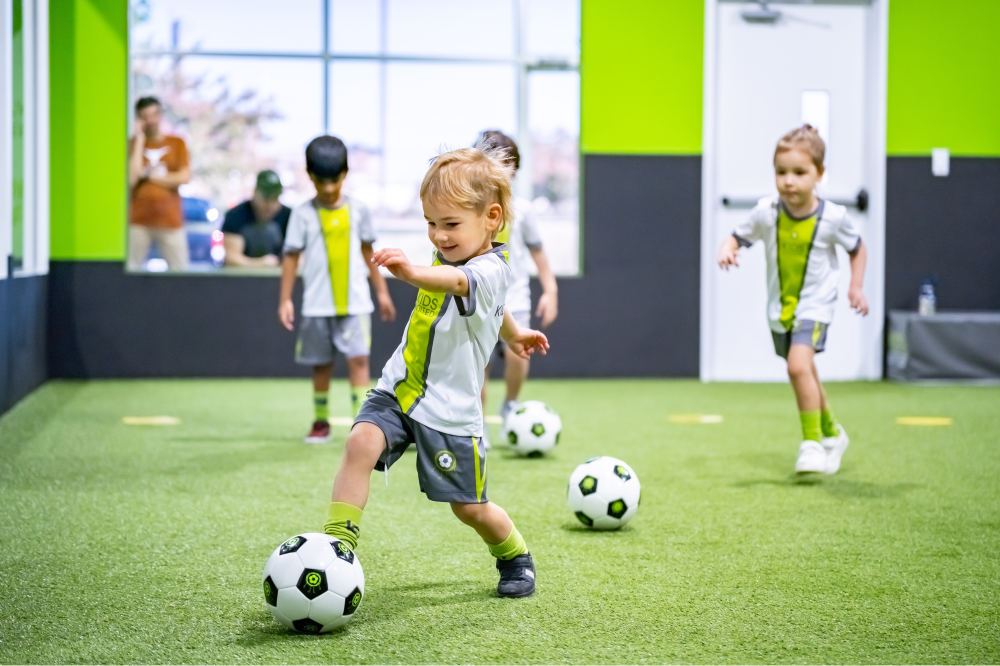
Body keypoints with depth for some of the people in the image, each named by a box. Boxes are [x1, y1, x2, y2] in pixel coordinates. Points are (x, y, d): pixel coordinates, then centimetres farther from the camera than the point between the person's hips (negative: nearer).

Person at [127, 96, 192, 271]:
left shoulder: (177, 143, 10)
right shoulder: (132, 144, 7)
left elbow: (184, 177, -1)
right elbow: (131, 179, -9)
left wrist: (150, 175, -1)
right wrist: (139, 140, -4)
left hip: (170, 219, 1)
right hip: (138, 220, -1)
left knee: (179, 269, -3)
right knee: (130, 269, -7)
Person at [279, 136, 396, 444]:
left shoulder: (358, 210, 4)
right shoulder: (303, 215, -1)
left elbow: (368, 252, 13)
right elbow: (291, 256, 1)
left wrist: (382, 291, 15)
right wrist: (285, 299, -2)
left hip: (355, 302, 0)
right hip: (318, 305, 0)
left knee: (358, 358, -11)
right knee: (322, 364, 9)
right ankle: (321, 421, 22)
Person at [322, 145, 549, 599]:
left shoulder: (490, 270, -19)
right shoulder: (451, 258, 7)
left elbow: (458, 282, -46)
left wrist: (412, 272, -67)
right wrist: (512, 332, 48)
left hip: (450, 410, -6)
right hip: (398, 391, 6)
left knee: (469, 508, 6)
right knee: (360, 444, -22)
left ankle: (515, 558, 34)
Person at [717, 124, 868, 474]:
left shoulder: (833, 217, -15)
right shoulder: (766, 213, -12)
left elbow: (857, 248, 3)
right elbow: (738, 236, -1)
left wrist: (856, 287, -4)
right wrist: (727, 249, -23)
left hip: (815, 304, -4)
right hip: (780, 307, 4)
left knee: (799, 364, -26)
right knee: (806, 377, 19)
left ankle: (812, 443, -15)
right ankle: (832, 433, 42)